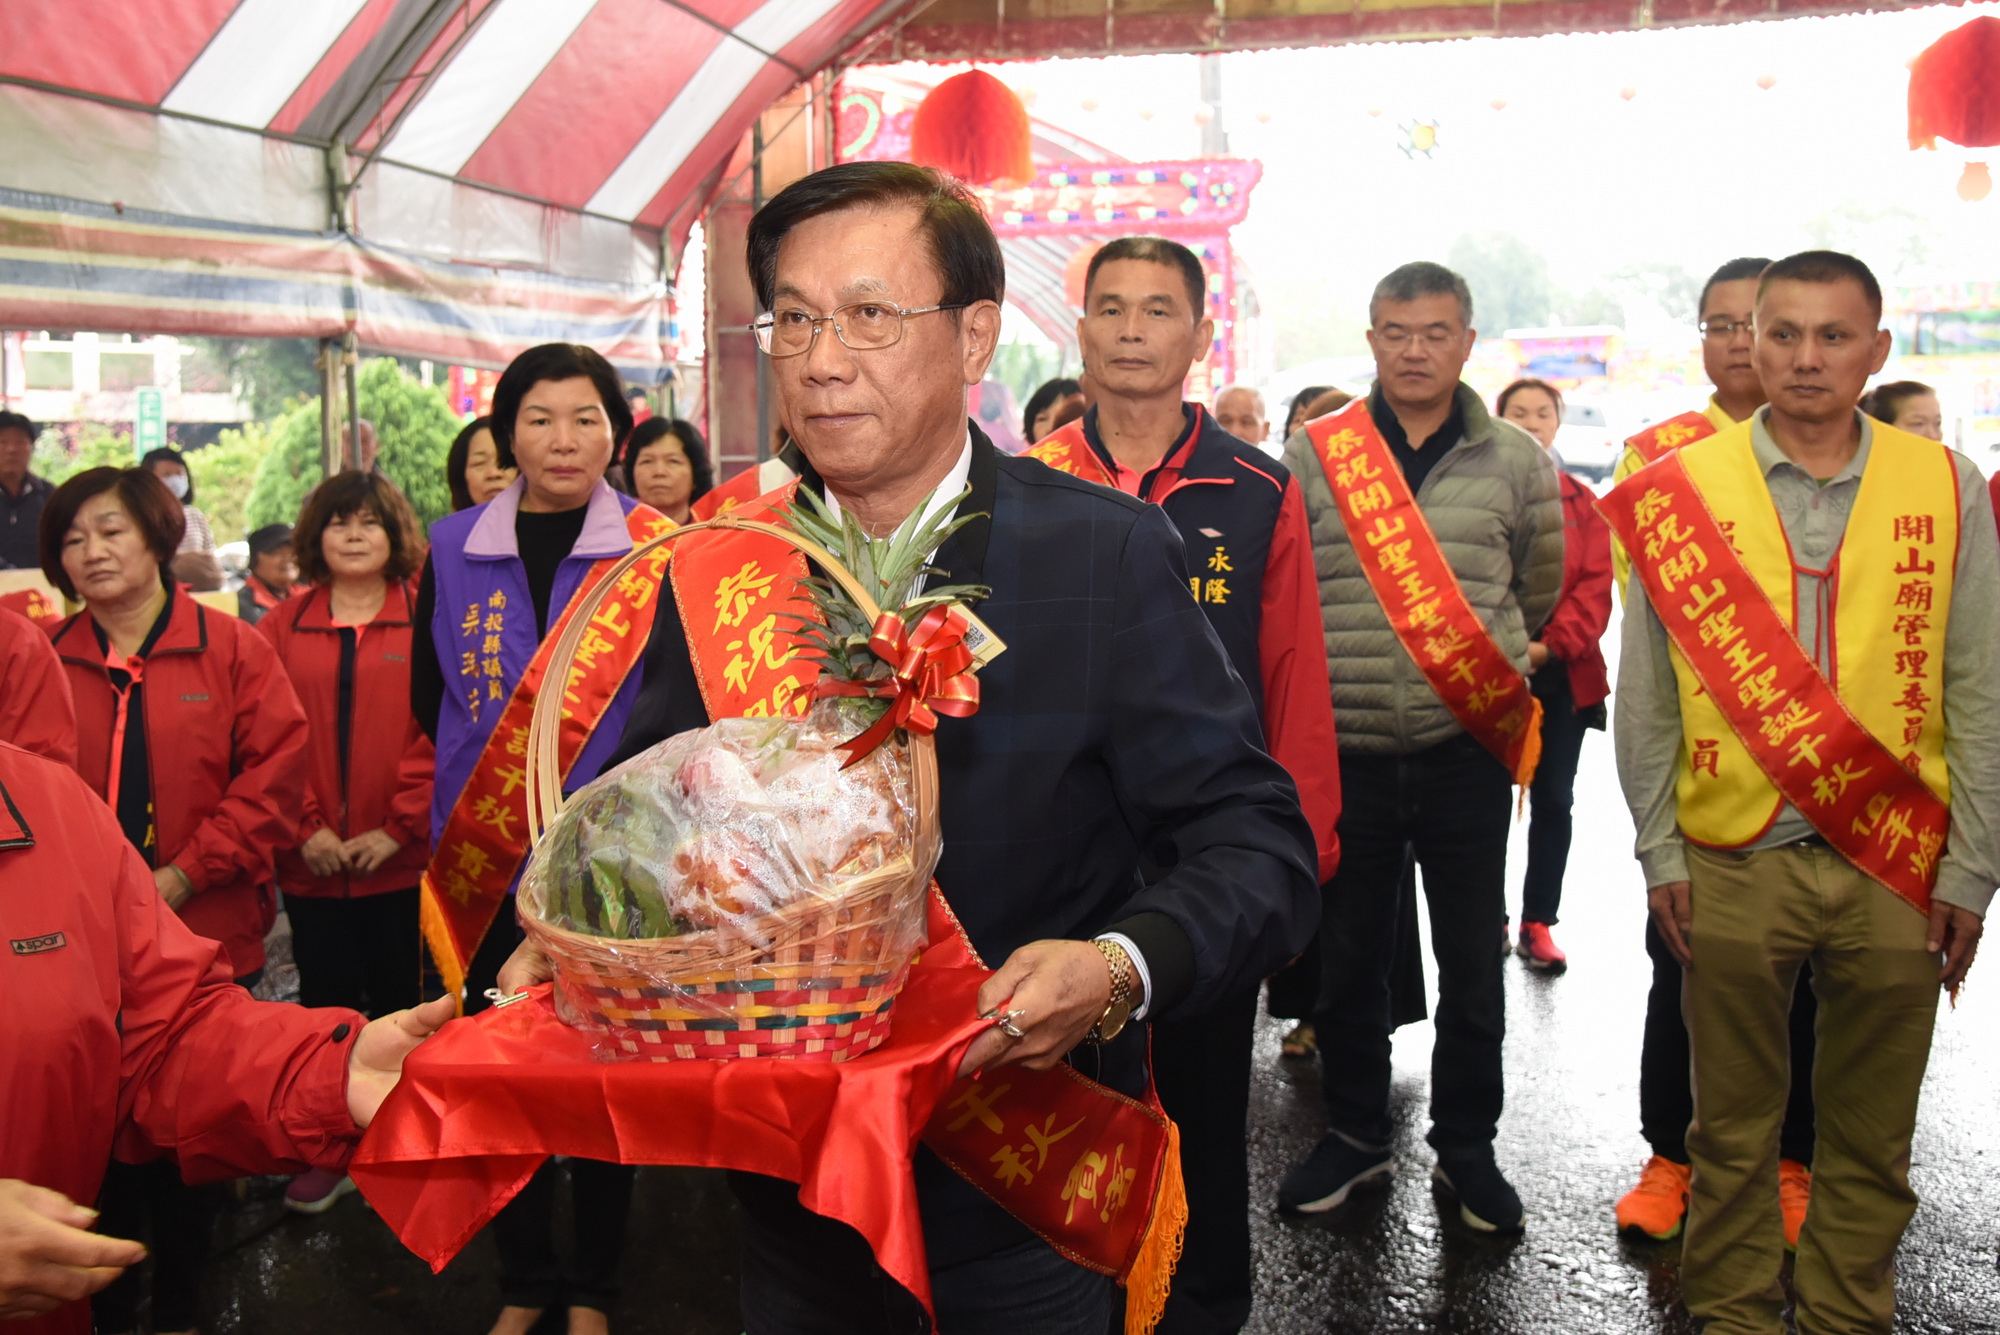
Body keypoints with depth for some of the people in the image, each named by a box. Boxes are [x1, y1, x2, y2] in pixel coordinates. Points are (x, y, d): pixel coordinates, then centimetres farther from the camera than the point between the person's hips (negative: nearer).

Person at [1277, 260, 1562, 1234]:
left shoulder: (1515, 462, 4)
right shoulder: (1311, 454, 2)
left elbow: (1538, 596, 16)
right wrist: (1345, 670, 9)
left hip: (1468, 749, 0)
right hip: (1345, 750, 0)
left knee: (1472, 963, 10)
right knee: (1346, 958, 12)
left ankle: (1465, 1147, 27)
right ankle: (1355, 1135, 30)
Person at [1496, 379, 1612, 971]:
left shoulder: (1582, 502, 10)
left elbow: (1596, 584, 2)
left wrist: (1552, 644, -12)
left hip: (1562, 673, 3)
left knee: (1554, 798, 6)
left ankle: (1538, 923, 16)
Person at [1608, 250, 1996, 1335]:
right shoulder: (1680, 490, 0)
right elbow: (1646, 696, 2)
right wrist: (1661, 854, 0)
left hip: (1896, 868, 1)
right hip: (1733, 866, -1)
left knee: (1871, 1136, 13)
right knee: (1733, 1126, 11)